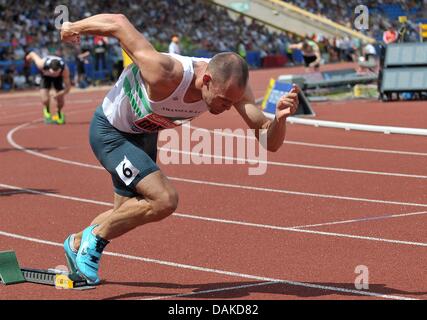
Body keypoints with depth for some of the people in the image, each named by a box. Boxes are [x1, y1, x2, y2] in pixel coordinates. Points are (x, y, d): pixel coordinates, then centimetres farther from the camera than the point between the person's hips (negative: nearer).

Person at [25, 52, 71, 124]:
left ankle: (59, 114, 35)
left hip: (59, 78, 1)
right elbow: (32, 54, -21)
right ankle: (47, 113, 16)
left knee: (61, 101, 0)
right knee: (45, 100, -18)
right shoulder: (42, 64, -43)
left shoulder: (65, 69, -41)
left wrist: (59, 94, -50)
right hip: (45, 76, -1)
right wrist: (29, 57, 4)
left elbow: (68, 87, -32)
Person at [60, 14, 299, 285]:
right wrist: (74, 28, -12)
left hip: (145, 135, 7)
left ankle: (78, 244, 50)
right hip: (110, 132, -7)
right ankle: (96, 237, -1)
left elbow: (270, 142, -26)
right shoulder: (166, 74, -42)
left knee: (127, 213, 21)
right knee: (165, 200, -24)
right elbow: (117, 23, -30)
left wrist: (280, 118, -49)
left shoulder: (231, 84, -25)